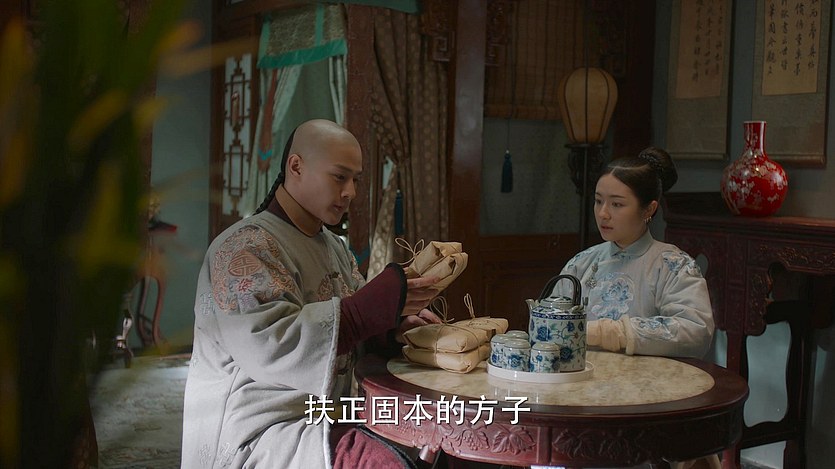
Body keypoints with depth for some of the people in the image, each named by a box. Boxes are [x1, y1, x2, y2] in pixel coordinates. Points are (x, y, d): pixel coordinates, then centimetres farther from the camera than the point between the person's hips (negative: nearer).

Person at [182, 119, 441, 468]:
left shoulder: (332, 245, 15)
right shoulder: (245, 246, -14)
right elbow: (268, 347, -26)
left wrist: (395, 324, -7)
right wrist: (381, 303, -29)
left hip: (321, 419, 9)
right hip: (254, 437, -9)